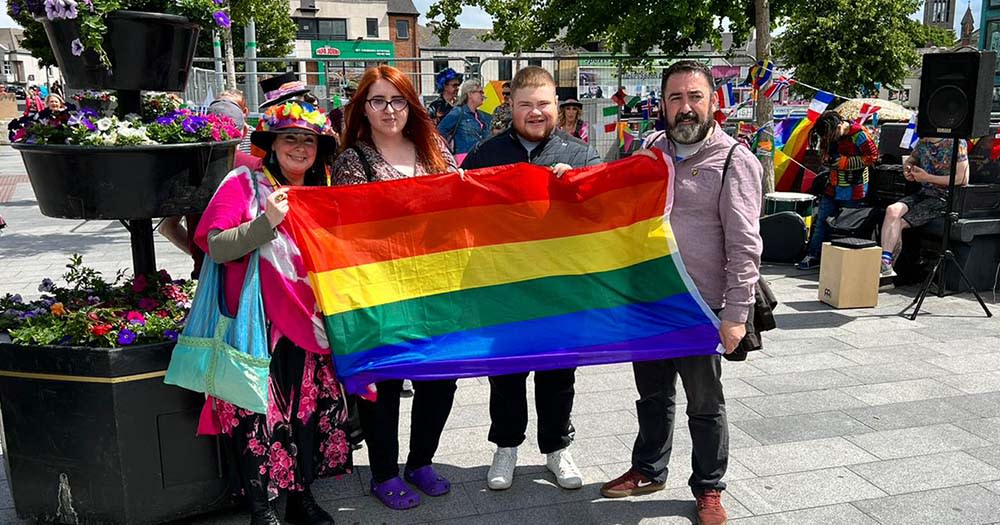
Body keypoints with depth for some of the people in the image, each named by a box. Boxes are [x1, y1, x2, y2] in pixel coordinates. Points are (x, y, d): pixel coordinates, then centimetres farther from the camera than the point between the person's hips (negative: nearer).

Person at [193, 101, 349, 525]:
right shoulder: (245, 183, -3)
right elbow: (217, 247, -13)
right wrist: (268, 221, -22)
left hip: (310, 325, 5)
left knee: (311, 407, 8)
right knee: (259, 413, -4)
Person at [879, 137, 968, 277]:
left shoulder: (956, 142, -8)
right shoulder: (923, 142, 11)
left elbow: (963, 179, -14)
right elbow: (909, 160, 31)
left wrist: (927, 177, -14)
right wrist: (907, 169, 5)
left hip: (944, 199, -6)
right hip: (923, 193, 6)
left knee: (899, 223, -22)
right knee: (892, 211, -23)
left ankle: (887, 265, -14)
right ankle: (884, 262, -26)